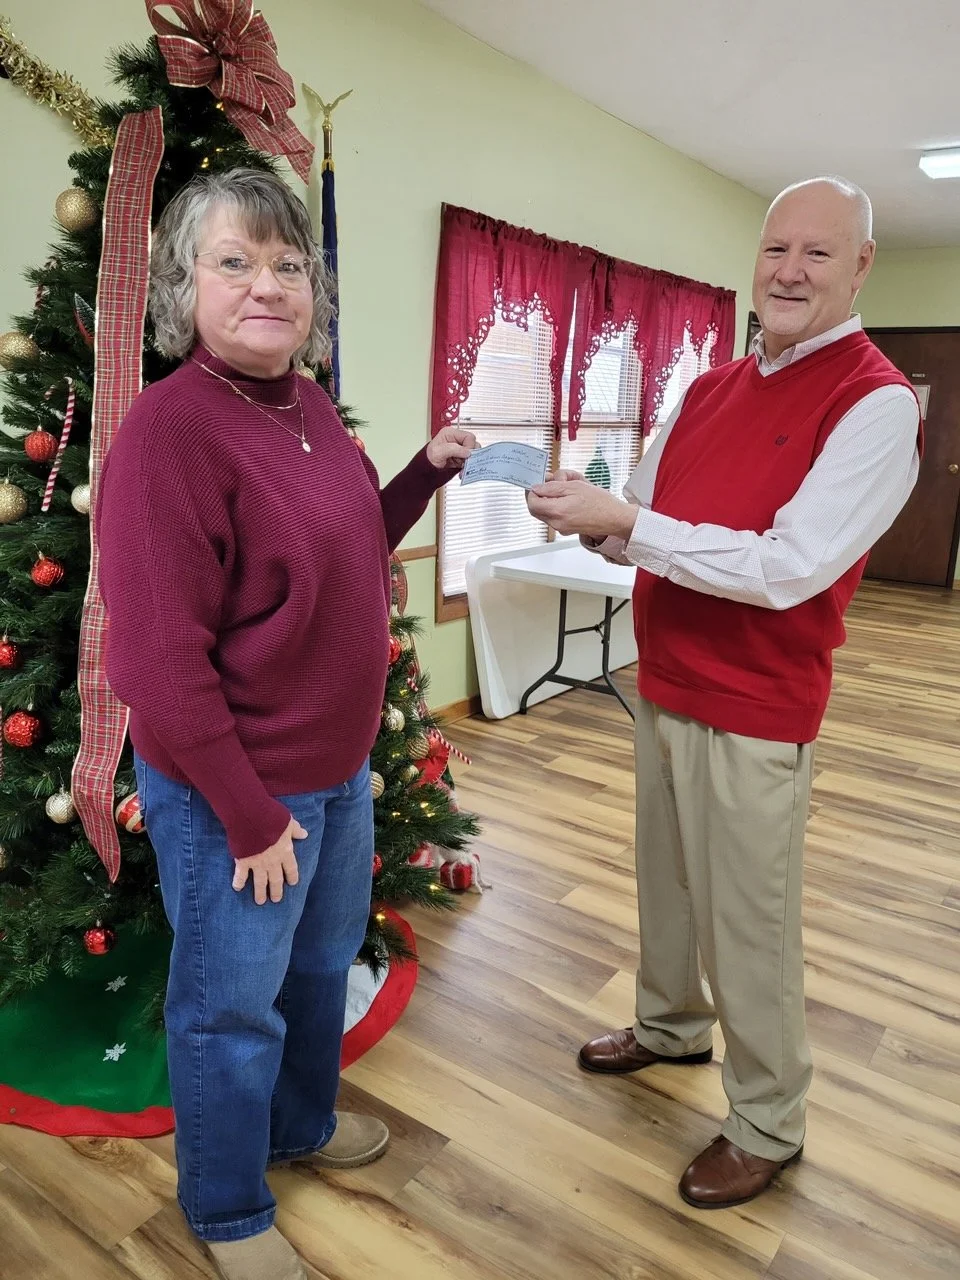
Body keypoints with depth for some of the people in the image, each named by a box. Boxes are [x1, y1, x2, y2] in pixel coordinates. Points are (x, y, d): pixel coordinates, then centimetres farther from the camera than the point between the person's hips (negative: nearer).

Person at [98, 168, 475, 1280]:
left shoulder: (309, 407, 3)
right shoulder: (167, 429, -22)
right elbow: (160, 660, -23)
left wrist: (427, 471, 3)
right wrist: (250, 816, -18)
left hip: (339, 767, 8)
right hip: (232, 791, -8)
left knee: (324, 960, 27)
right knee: (230, 1006, 15)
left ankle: (303, 1122, 56)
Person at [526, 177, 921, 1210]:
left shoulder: (876, 403, -13)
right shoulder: (711, 387, 10)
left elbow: (789, 567, -24)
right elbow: (646, 520, 11)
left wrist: (624, 524, -25)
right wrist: (588, 515, -11)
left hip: (755, 714, -7)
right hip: (663, 687, 7)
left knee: (749, 924, 6)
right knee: (666, 882, 22)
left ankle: (768, 1124, 29)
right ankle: (671, 1025, 47)